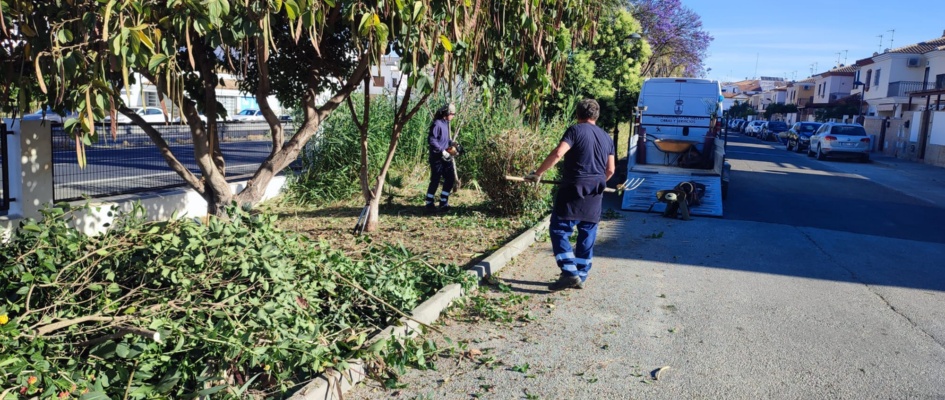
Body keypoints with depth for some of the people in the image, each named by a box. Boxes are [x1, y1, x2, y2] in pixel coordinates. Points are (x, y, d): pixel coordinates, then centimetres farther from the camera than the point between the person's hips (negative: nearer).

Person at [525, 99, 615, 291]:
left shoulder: (576, 130, -5)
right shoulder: (606, 137, 14)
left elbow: (557, 154, -19)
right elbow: (610, 170, 15)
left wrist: (537, 173, -13)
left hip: (574, 191, -6)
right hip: (595, 196, 6)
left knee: (559, 230, -2)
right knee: (587, 234, 11)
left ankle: (570, 273, -12)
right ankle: (581, 276, 17)